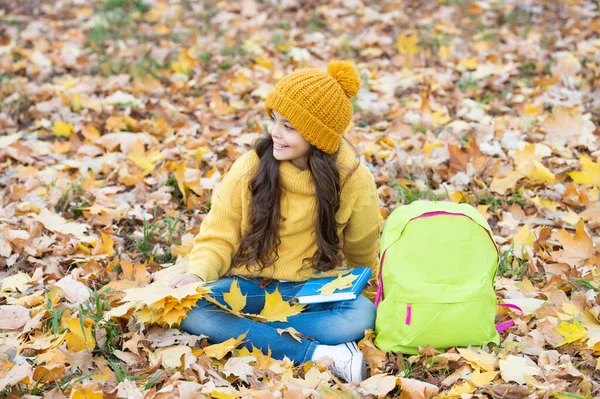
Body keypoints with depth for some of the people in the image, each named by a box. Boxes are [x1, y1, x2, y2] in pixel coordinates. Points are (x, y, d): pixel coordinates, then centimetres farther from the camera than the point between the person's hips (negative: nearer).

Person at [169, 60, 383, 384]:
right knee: (187, 310, -31)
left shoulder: (353, 178, -9)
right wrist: (198, 274, -23)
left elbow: (362, 251, 8)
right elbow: (217, 240, -5)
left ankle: (245, 330, -24)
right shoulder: (248, 168, -10)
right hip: (251, 285, 1)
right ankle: (317, 353, -32)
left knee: (362, 315, -33)